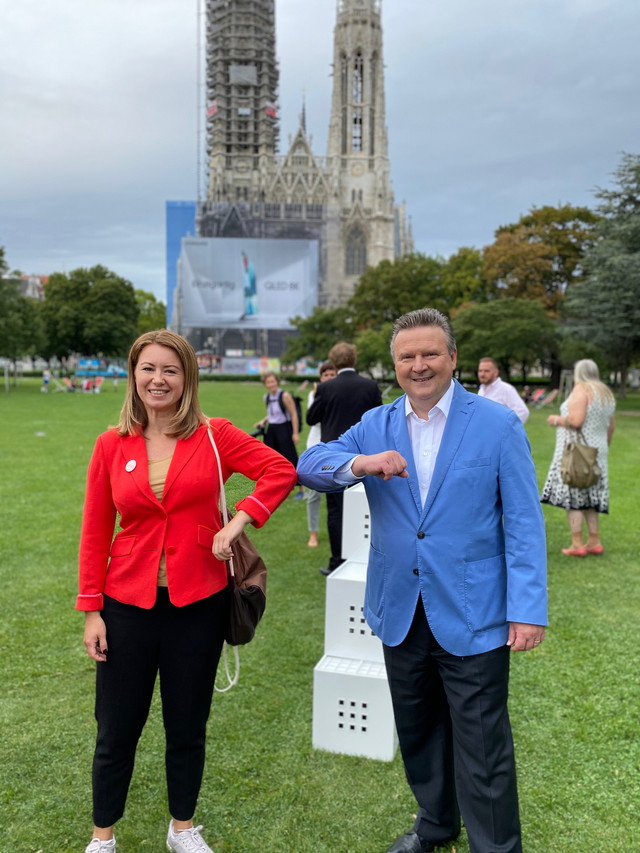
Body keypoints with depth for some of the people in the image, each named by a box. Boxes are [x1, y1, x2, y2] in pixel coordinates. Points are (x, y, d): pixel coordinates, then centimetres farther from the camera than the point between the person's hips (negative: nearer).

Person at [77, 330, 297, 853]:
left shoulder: (214, 436, -6)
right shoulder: (112, 445, -2)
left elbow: (281, 470, -7)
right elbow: (95, 532, 2)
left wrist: (239, 520, -17)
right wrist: (91, 609, 0)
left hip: (198, 604, 0)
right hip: (128, 605, 1)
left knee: (187, 729, 16)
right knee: (116, 731, 13)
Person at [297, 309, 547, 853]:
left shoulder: (498, 425, -7)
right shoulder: (376, 426, 3)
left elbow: (523, 525, -8)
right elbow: (308, 465, -5)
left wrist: (528, 609, -14)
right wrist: (357, 464, -26)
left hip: (472, 618, -4)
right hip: (401, 614, 5)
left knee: (481, 747, 6)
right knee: (418, 732, 22)